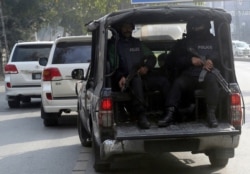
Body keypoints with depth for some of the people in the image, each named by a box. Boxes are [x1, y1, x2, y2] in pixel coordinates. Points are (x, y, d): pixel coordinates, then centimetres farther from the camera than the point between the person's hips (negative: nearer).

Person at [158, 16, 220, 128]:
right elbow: (173, 59, 13)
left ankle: (211, 114, -36)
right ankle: (170, 113, -35)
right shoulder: (184, 43, 22)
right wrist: (190, 60, -4)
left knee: (212, 81, -35)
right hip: (189, 75, 1)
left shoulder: (213, 41, 21)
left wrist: (211, 60, -12)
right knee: (178, 83, -29)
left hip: (206, 74, -1)